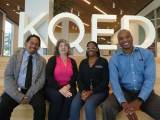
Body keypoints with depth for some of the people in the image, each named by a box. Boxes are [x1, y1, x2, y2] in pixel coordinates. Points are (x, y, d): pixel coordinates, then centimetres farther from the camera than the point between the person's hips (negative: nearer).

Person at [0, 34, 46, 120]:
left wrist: (29, 95, -16)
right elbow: (8, 77, -5)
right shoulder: (15, 56, 3)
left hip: (33, 91, 0)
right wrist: (19, 96, -17)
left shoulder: (42, 60, 5)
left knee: (41, 105, -28)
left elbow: (41, 79, -2)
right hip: (16, 90, 0)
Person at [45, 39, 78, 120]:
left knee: (70, 96, -28)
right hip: (53, 87, -2)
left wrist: (67, 86, -14)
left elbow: (75, 77, 6)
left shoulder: (72, 61, 14)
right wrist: (59, 89, -19)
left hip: (67, 87, 3)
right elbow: (49, 77, -8)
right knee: (57, 96, -32)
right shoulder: (52, 60, 3)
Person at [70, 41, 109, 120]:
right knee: (74, 105, -26)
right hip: (85, 91, 3)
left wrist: (91, 92, -16)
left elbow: (105, 81, -6)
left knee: (88, 105, -32)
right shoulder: (83, 63, 13)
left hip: (99, 91, -3)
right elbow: (79, 79, 8)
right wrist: (83, 91, -12)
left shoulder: (103, 62, 1)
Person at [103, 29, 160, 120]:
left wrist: (138, 101, -23)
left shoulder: (147, 54, 0)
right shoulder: (114, 59, 1)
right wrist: (124, 103, -27)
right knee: (108, 107, -26)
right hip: (124, 92, 0)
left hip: (144, 93, 0)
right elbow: (114, 81, -10)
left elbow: (150, 79, -9)